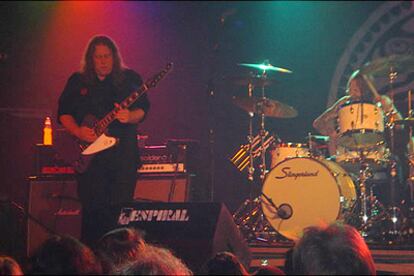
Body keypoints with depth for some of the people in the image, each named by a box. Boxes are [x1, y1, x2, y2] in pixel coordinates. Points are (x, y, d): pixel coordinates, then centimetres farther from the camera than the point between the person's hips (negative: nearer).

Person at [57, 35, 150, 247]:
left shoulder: (130, 79, 8)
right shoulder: (77, 82, 11)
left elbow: (143, 109, 1)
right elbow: (63, 112, 10)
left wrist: (129, 116, -21)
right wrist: (77, 131, -7)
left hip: (123, 155, 0)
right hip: (89, 153, 0)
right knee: (92, 209, -3)